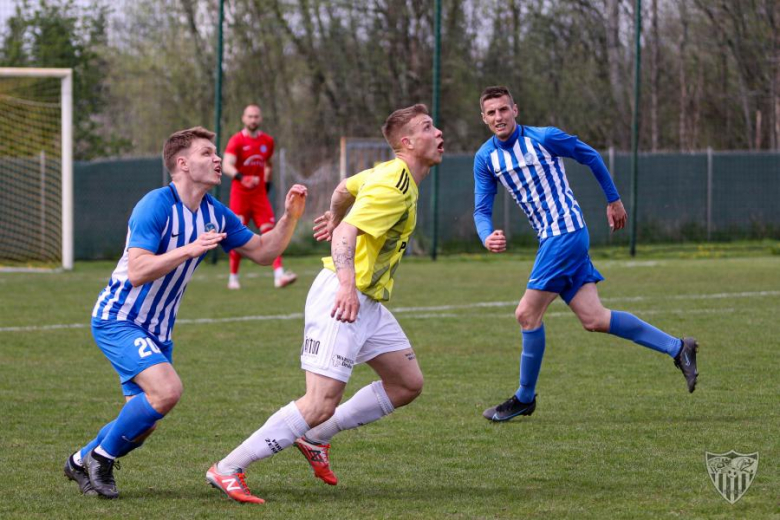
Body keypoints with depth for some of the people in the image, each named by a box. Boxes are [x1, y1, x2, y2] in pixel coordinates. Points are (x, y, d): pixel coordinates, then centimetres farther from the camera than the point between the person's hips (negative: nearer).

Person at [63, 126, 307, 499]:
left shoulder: (215, 215, 3)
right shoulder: (156, 206, -20)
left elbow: (263, 252, 11)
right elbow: (137, 272, -28)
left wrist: (290, 217, -4)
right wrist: (189, 249, -35)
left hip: (157, 329, 8)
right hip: (118, 319, -8)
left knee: (143, 421, 8)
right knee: (166, 390, -27)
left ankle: (82, 462, 33)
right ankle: (101, 456, -7)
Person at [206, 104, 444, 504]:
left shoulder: (392, 175, 11)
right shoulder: (392, 188, -19)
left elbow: (345, 189, 29)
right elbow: (345, 235, -28)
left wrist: (334, 217, 49)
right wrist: (346, 284, -43)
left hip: (368, 304, 11)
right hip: (341, 300, -11)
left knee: (408, 384, 12)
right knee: (322, 403, -17)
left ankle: (316, 437, 19)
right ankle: (228, 470, -12)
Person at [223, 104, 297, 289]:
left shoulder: (267, 141, 8)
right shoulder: (236, 141, -8)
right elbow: (227, 166, -21)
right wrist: (241, 177, -39)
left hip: (259, 195, 3)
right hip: (240, 195, -3)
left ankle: (279, 275, -16)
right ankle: (233, 278, 13)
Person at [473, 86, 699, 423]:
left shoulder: (544, 138, -9)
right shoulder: (485, 159, 7)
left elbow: (590, 157, 4)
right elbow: (482, 208, 4)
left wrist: (613, 200, 11)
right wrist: (487, 237, -18)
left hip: (566, 233, -7)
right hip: (550, 239, 7)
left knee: (527, 314, -9)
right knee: (594, 319, 1)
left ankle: (525, 397, 5)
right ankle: (677, 348, 10)